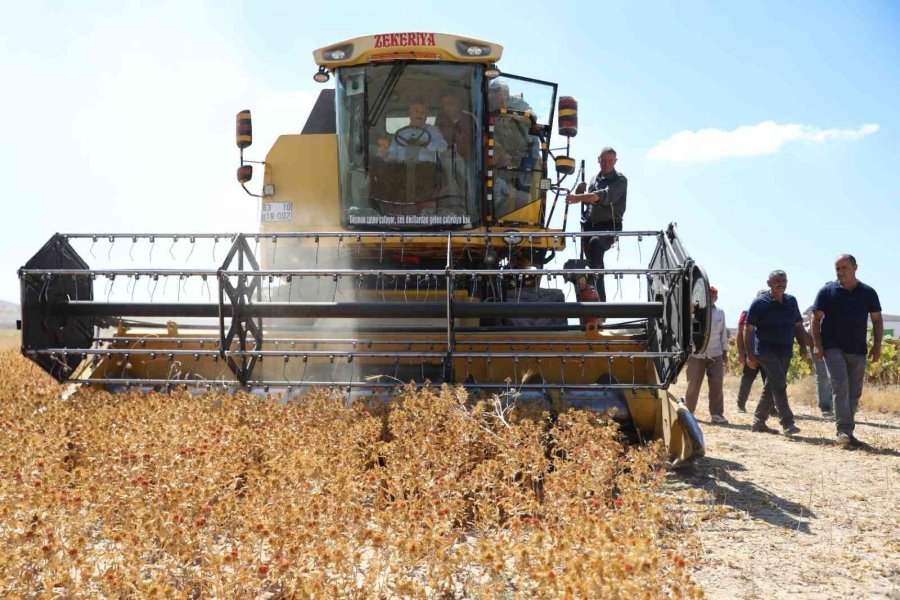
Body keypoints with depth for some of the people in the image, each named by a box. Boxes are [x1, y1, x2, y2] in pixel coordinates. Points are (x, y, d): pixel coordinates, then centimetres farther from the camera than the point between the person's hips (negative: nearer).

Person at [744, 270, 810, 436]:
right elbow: (748, 330, -5)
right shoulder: (759, 303, -5)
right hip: (766, 351, -6)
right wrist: (749, 354, -10)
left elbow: (798, 325, 19)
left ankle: (758, 422, 19)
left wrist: (803, 345, 7)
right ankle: (787, 423, -19)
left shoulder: (791, 301, 11)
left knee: (770, 388, 10)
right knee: (779, 384, -18)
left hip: (785, 352, 6)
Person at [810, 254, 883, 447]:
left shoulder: (868, 293, 7)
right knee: (840, 386, -16)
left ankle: (848, 431, 14)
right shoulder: (827, 292, 1)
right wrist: (817, 345, -9)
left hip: (858, 350, 3)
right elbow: (816, 319, 1)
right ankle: (843, 430, -20)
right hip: (833, 348, -3)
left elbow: (877, 320, 11)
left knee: (854, 392, 5)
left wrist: (877, 345, 1)